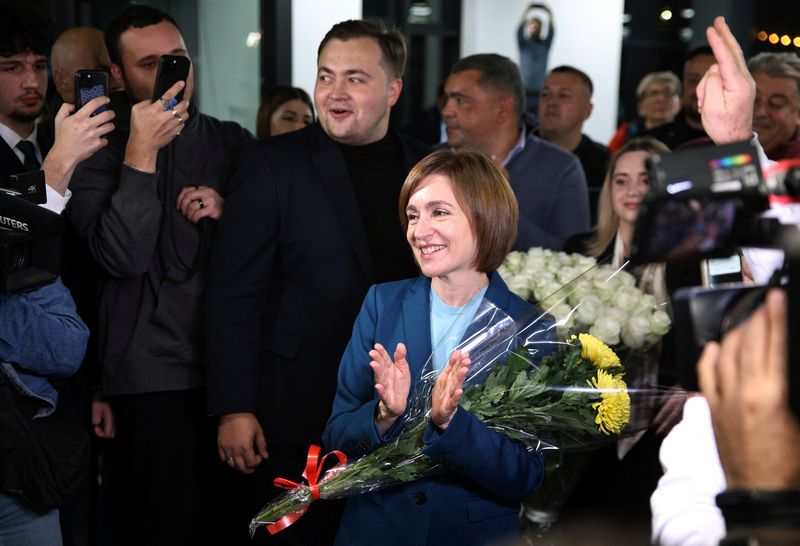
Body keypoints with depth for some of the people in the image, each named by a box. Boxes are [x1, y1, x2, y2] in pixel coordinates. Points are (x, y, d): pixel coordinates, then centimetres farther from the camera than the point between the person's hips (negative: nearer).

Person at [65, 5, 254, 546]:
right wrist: (141, 153, -17)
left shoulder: (233, 143, 10)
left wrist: (226, 212, -9)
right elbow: (123, 258, -14)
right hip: (156, 375, -4)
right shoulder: (100, 156, -1)